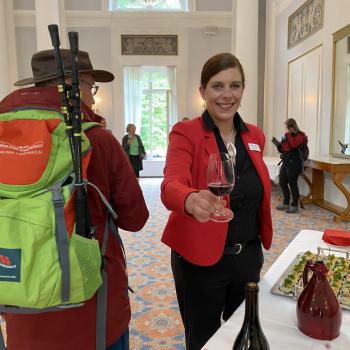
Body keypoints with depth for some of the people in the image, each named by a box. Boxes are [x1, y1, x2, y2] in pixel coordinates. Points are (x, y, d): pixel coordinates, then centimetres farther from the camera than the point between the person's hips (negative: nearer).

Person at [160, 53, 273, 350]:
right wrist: (191, 200, -52)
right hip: (200, 259, -5)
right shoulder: (185, 133, -14)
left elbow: (259, 193, 11)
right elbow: (172, 185, -30)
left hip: (248, 256, 5)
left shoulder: (255, 136, 3)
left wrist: (256, 244, 9)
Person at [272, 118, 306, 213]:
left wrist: (288, 134, -16)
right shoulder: (287, 135, 16)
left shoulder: (299, 135, -4)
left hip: (294, 163, -8)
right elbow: (283, 149, 20)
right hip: (285, 162, 8)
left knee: (292, 184, -6)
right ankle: (286, 203, 23)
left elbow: (294, 145, -24)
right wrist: (277, 144, 1)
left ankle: (295, 206, 4)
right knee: (282, 182, 9)